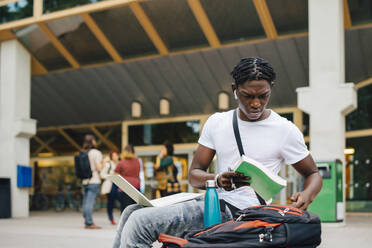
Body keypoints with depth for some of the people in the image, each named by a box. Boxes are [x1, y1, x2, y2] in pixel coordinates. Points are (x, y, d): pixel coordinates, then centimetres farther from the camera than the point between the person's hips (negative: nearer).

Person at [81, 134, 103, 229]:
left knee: (86, 202, 9)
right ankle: (89, 223, -8)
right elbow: (99, 168, -13)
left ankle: (87, 222, 13)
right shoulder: (96, 153, -8)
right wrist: (102, 164, 6)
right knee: (90, 202, -8)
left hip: (84, 181, 6)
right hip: (94, 181, -6)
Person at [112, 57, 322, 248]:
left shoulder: (285, 130, -2)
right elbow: (194, 174, 9)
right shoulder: (217, 122, 9)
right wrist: (217, 180, -15)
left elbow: (314, 174, 7)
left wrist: (306, 195, -18)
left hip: (239, 210, -6)